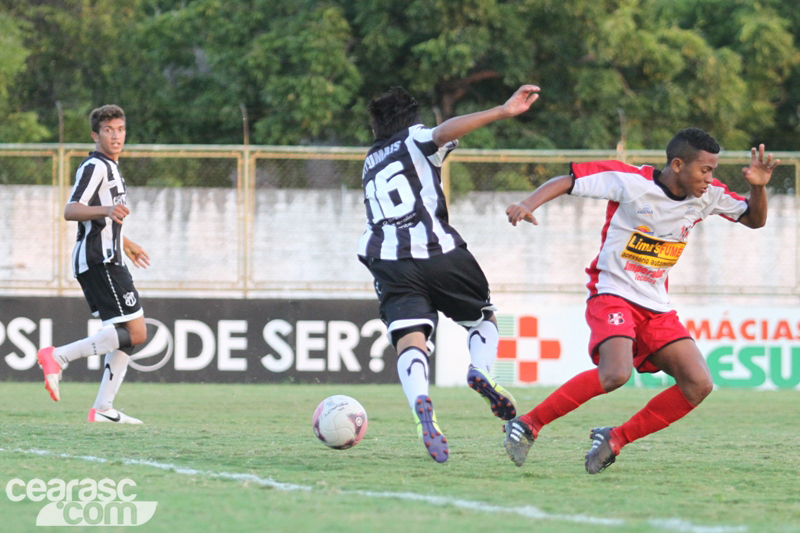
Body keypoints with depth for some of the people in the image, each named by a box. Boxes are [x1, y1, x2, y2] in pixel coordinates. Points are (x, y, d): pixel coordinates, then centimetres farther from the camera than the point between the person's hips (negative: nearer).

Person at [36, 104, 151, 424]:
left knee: (129, 335, 9)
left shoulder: (110, 168, 22)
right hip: (99, 261, -10)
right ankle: (58, 357, -18)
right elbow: (71, 211, -23)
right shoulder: (94, 167, -10)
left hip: (105, 261, 10)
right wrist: (105, 210, -40)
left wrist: (126, 245, 47)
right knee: (134, 333, -15)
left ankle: (103, 409, 7)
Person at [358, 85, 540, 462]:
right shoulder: (415, 141, 11)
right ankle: (480, 369, -14)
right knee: (484, 318, 19)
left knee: (410, 342, -13)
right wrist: (502, 112, -20)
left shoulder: (370, 165, 27)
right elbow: (445, 131, -11)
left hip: (390, 261, 2)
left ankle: (420, 403, -44)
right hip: (440, 253, -2)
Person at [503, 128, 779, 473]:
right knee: (615, 374, -31)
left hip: (656, 308, 7)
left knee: (699, 384, -8)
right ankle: (527, 425, -17)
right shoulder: (631, 181, -14)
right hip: (613, 293, -7)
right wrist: (527, 205, -27)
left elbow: (755, 220, 14)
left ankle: (614, 439, 2)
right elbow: (567, 181, -11)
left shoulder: (707, 196, 2)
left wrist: (758, 186, -7)